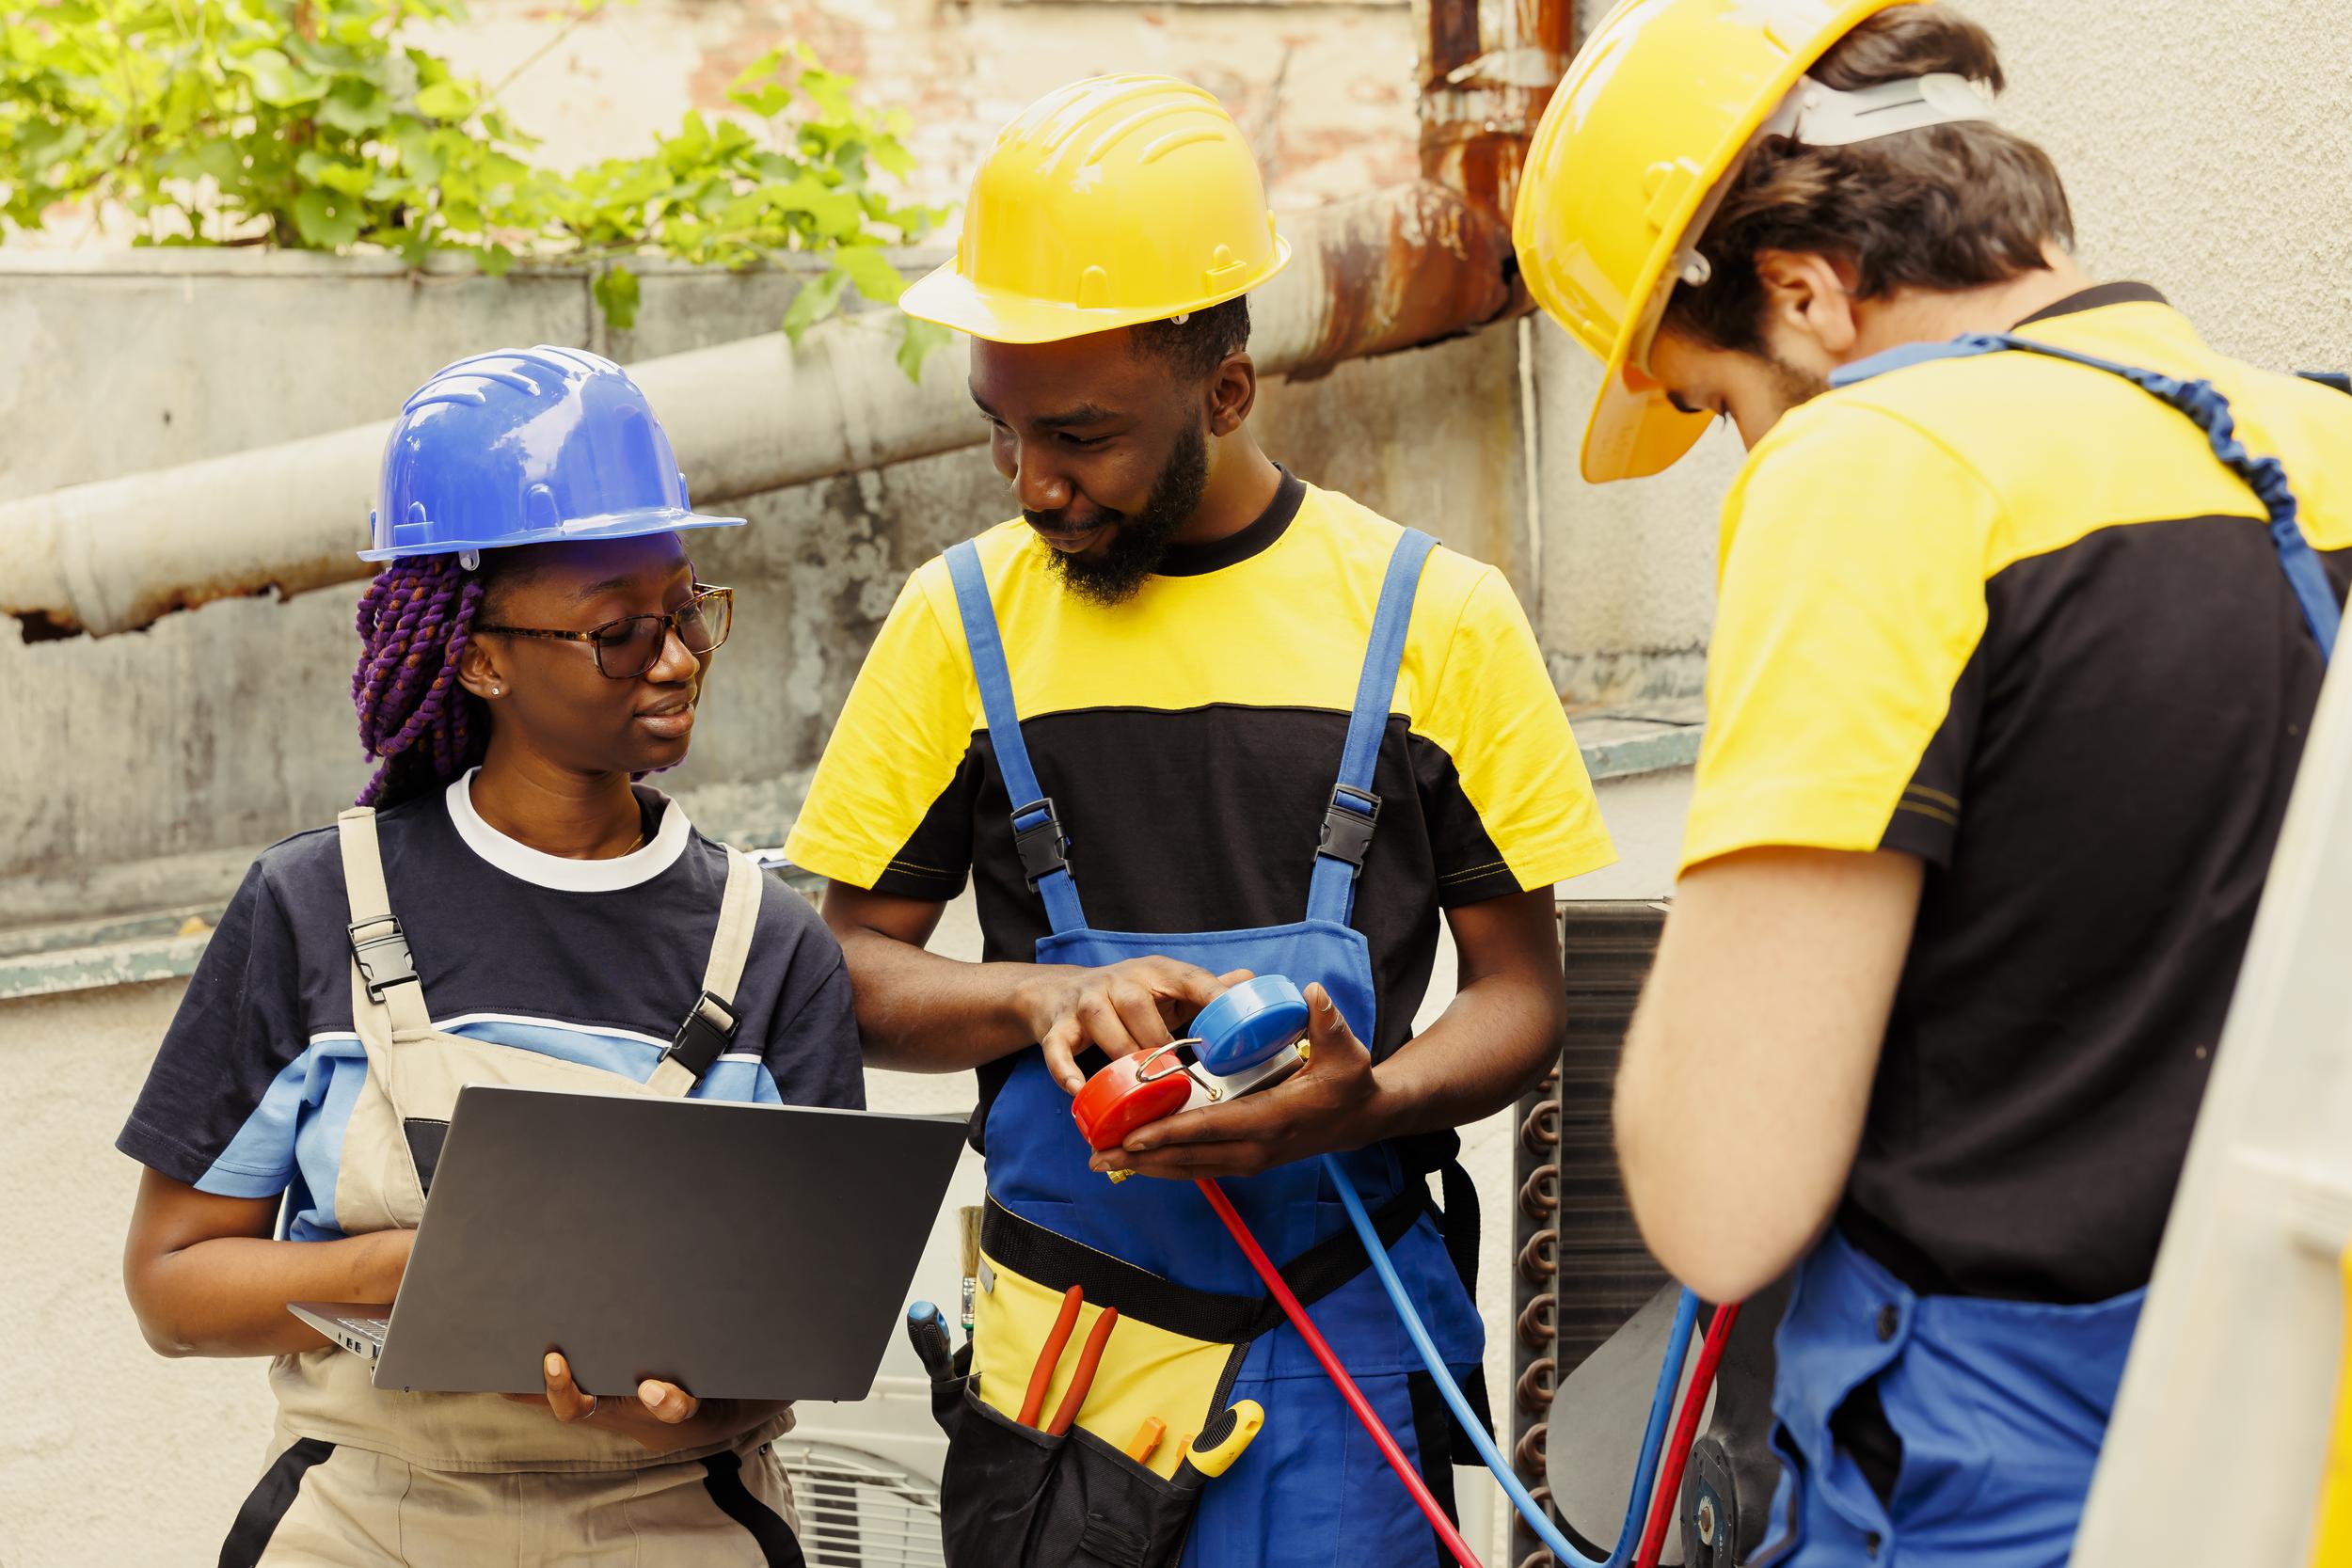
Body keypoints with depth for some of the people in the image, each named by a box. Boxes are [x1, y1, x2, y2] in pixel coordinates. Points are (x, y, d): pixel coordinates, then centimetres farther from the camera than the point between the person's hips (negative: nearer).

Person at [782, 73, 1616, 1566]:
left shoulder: (1436, 617, -1)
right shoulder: (965, 615, 3)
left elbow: (1520, 992, 3)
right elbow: (853, 963, 6)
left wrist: (1362, 1104, -18)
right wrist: (1043, 1002, -15)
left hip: (1345, 1344, -1)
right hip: (1056, 1353, 1)